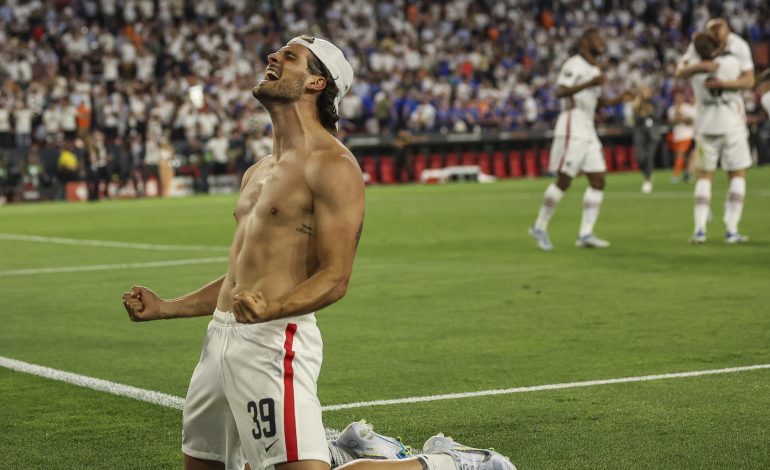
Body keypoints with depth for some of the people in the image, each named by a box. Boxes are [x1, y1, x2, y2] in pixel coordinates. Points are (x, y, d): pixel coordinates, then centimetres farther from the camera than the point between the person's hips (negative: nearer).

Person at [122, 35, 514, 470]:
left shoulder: (333, 167, -9)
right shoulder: (259, 172, 19)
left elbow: (335, 278, -16)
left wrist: (269, 309, -33)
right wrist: (165, 309, 21)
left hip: (272, 341, -9)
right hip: (222, 338, 9)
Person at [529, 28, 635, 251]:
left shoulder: (595, 70, 20)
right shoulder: (574, 64, -8)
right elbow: (560, 91, -22)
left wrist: (618, 99, 14)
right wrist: (589, 84, -32)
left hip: (588, 132, 9)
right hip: (572, 129, -9)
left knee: (598, 180, 1)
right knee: (564, 181, -7)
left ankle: (585, 234, 1)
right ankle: (540, 227, 6)